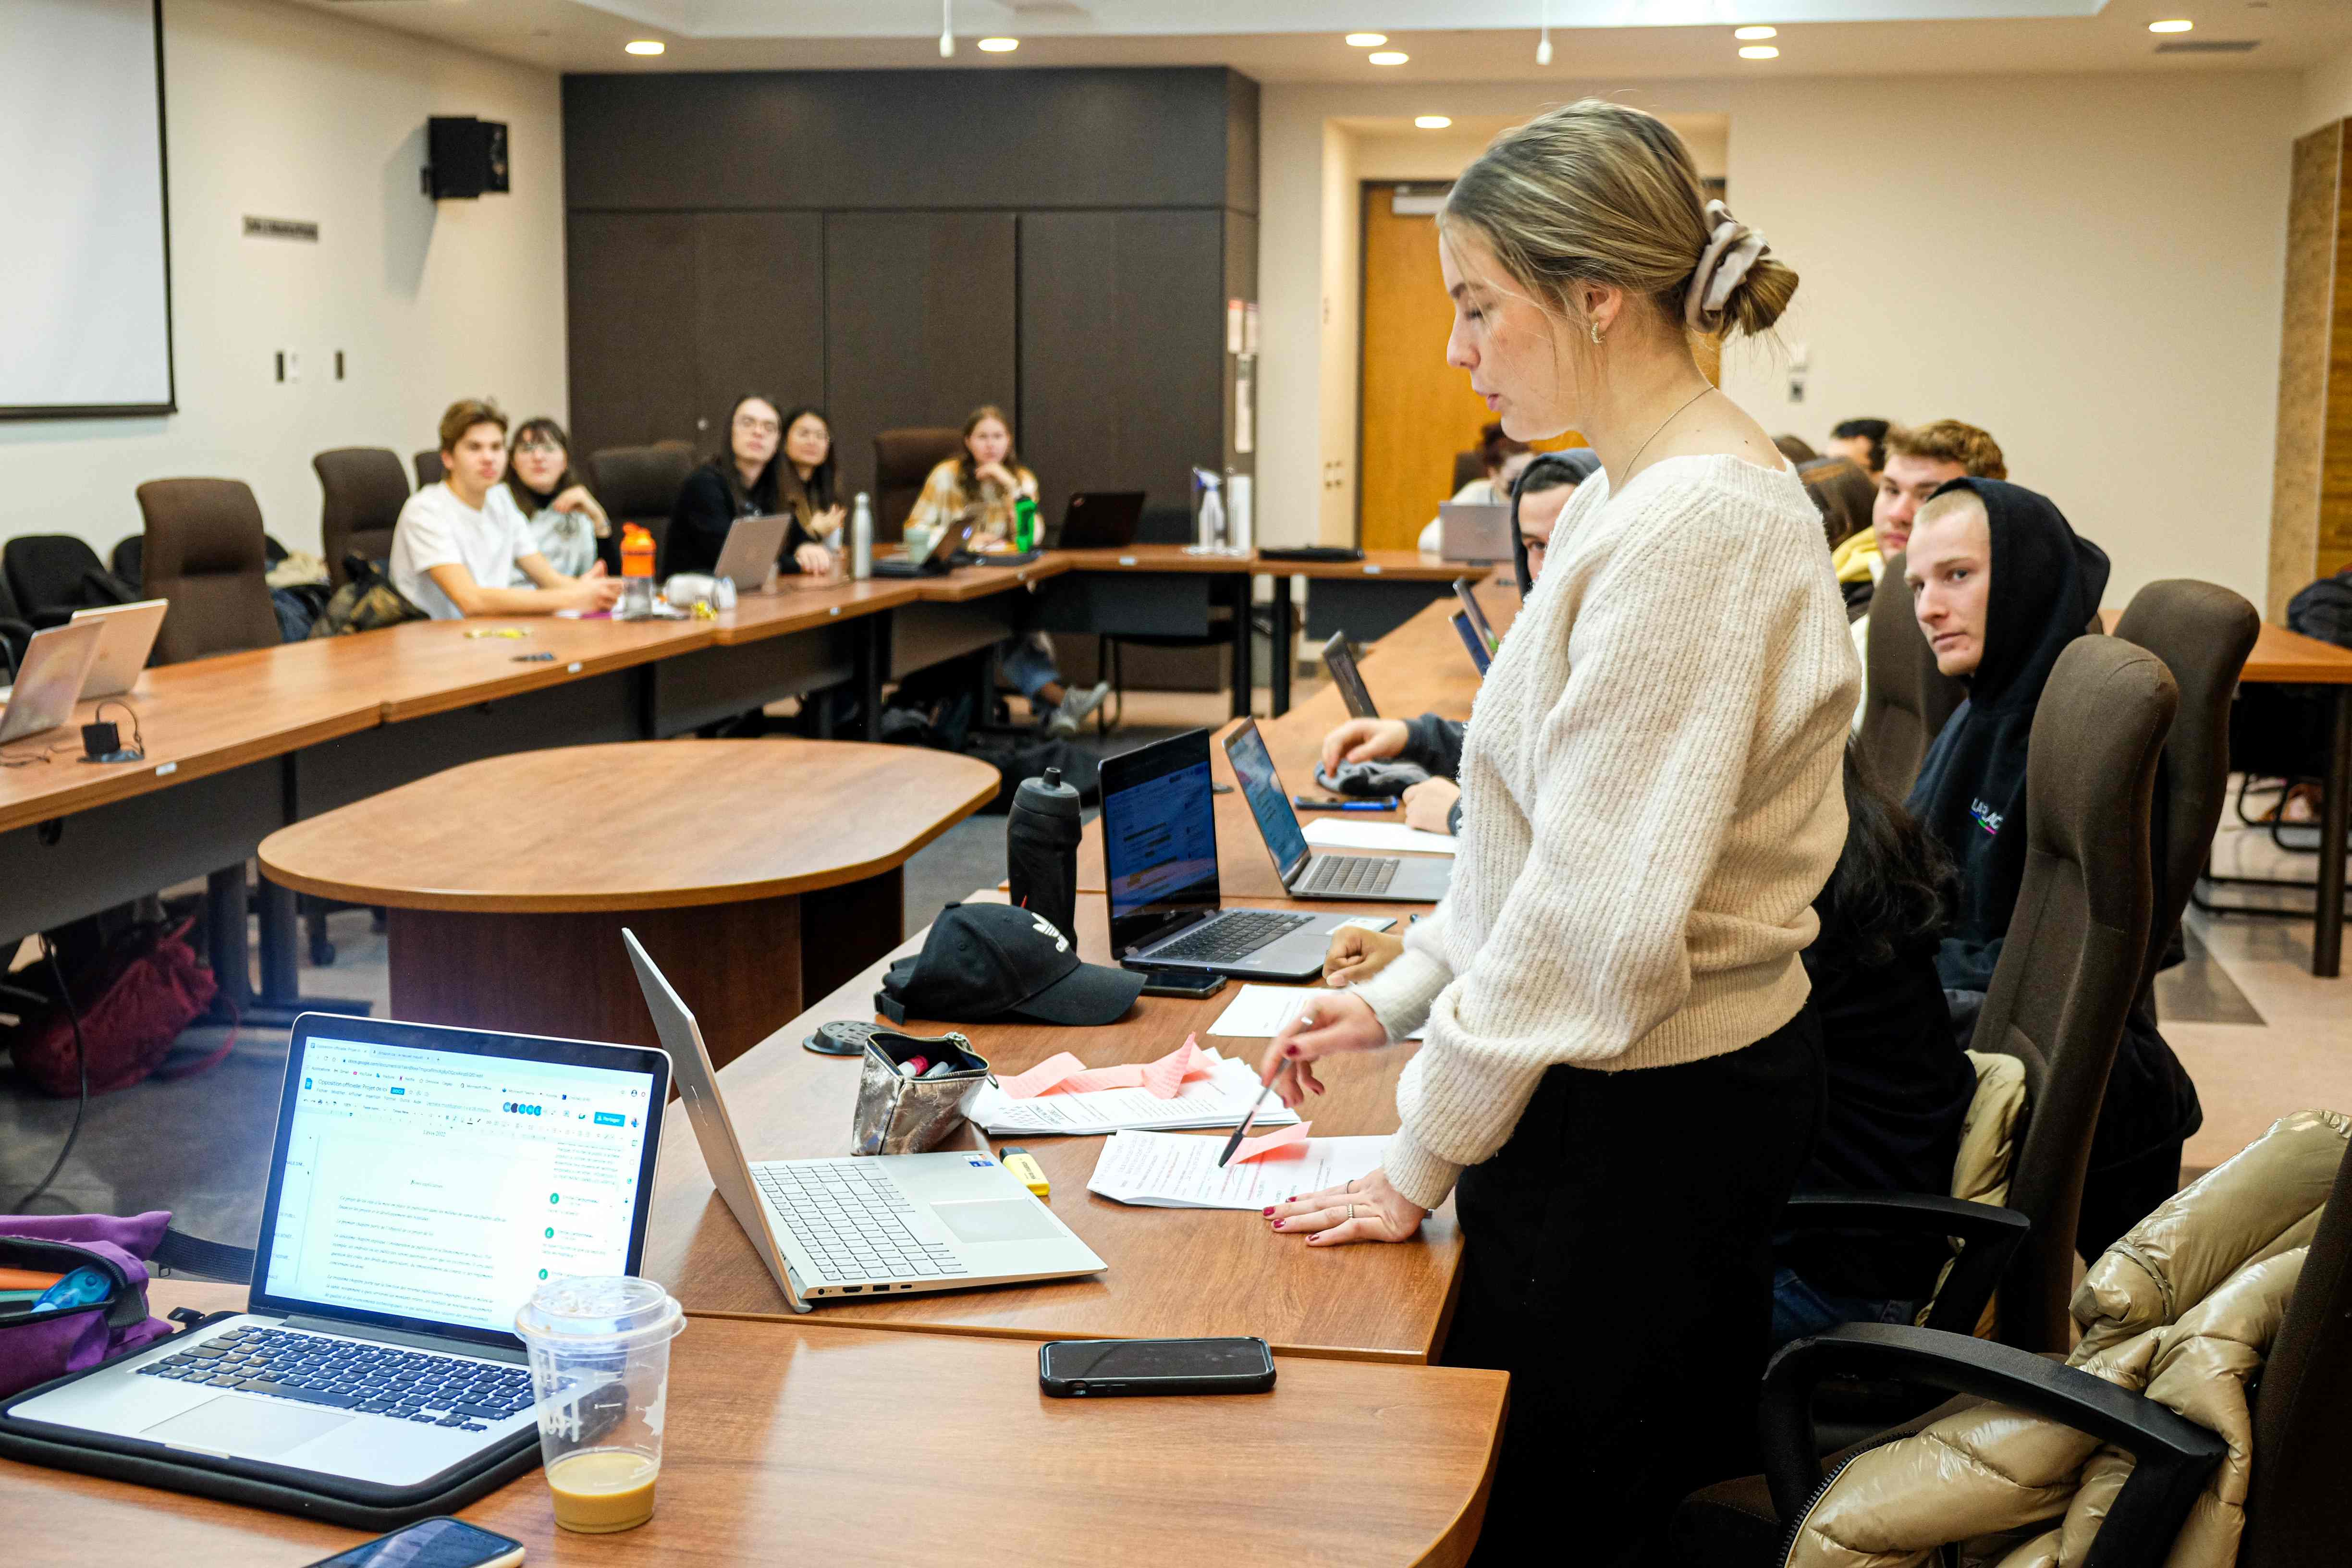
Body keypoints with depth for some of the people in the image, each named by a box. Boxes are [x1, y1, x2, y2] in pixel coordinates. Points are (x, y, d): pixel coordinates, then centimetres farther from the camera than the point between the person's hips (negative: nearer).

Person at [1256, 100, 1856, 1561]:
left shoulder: (1700, 521, -23)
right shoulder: (1640, 493, 9)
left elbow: (1602, 910, -24)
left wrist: (1421, 1160, -15)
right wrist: (1404, 991, 11)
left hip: (1642, 1115, -9)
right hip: (1698, 1075, 9)